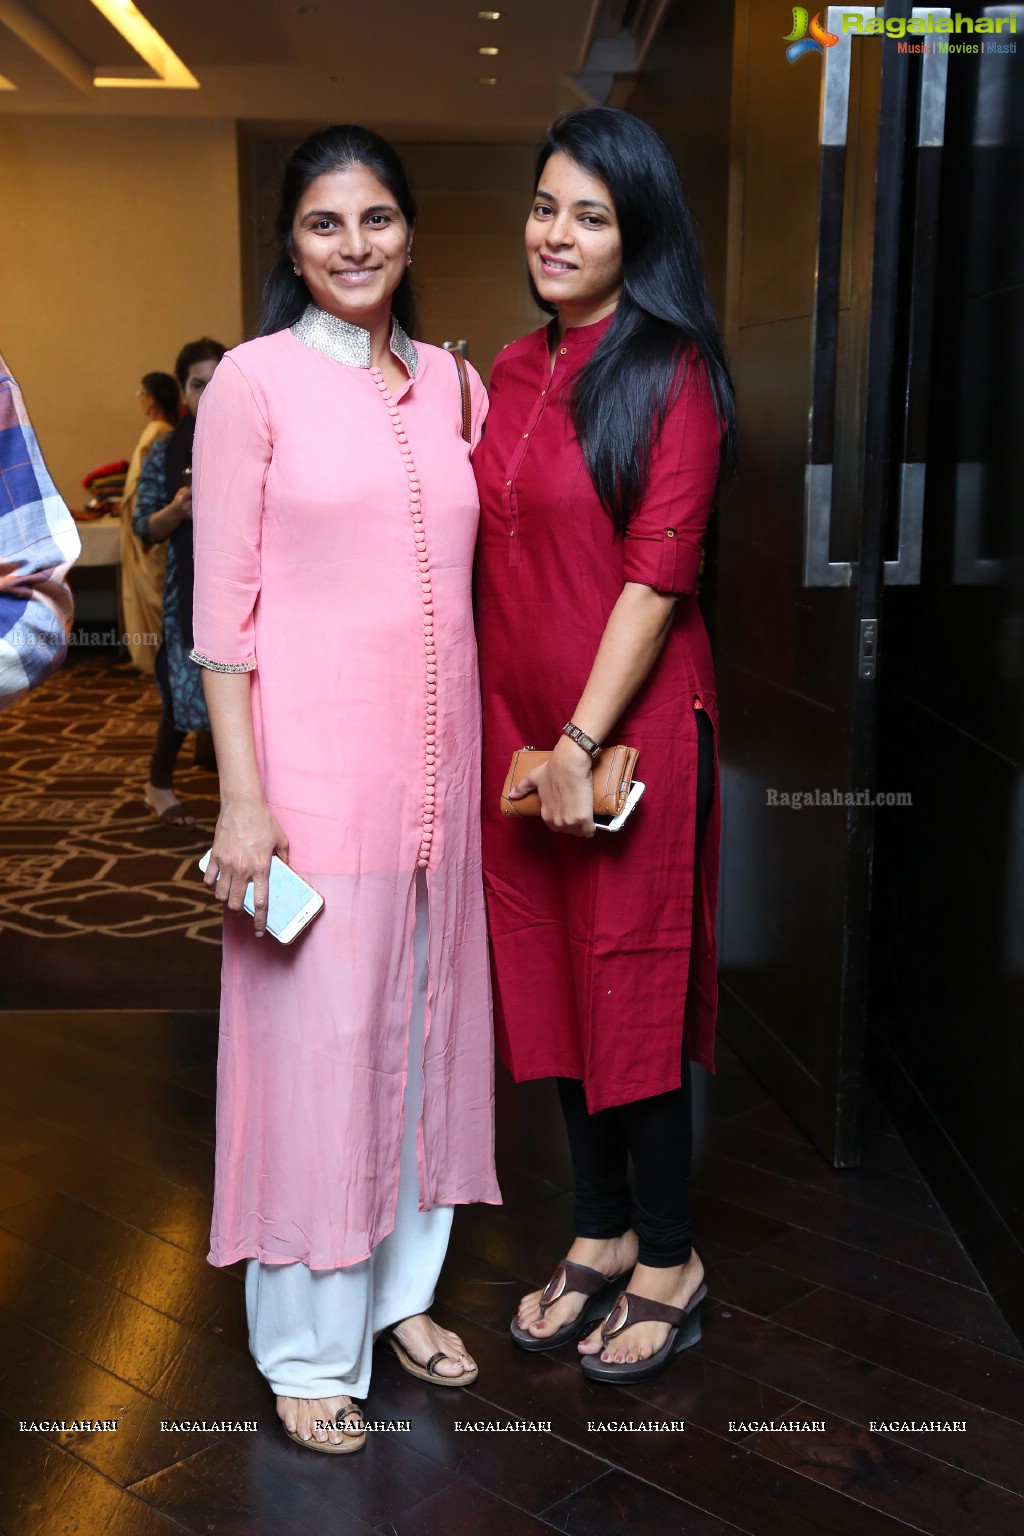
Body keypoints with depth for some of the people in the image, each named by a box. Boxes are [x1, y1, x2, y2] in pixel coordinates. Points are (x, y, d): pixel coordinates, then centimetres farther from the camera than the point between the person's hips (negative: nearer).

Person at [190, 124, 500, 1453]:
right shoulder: (256, 381, -4)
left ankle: (402, 1288, 33)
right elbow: (223, 604, -8)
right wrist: (241, 797, -13)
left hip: (440, 756, 6)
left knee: (420, 1020, 14)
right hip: (312, 757, -5)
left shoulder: (450, 382, 11)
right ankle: (309, 1348, 21)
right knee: (314, 1039, 2)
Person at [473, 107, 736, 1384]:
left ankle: (669, 1260, 24)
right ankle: (600, 1234, 32)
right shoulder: (512, 371, 11)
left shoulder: (670, 371, -8)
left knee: (634, 984, 4)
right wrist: (521, 734, 8)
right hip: (516, 721, 7)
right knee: (553, 980, 14)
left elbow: (658, 569, -15)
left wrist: (583, 739, -18)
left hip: (629, 727, -6)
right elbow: (493, 557, 13)